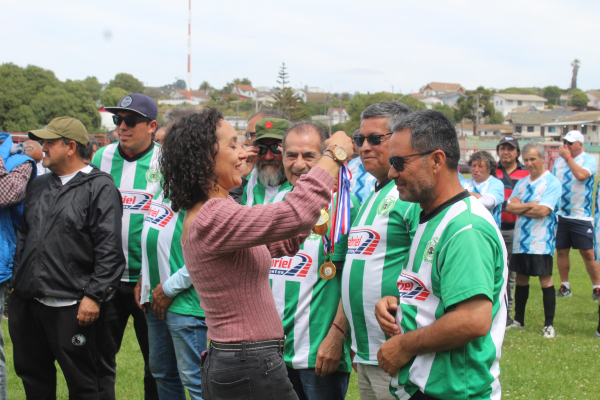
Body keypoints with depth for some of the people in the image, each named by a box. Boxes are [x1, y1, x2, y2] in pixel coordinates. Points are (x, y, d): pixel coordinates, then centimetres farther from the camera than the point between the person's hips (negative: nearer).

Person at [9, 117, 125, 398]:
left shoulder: (99, 187, -7)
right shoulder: (39, 186, 17)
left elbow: (109, 249, -13)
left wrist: (94, 296, -16)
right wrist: (16, 281, 16)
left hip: (70, 307, -7)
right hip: (27, 301, 7)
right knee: (32, 375, 15)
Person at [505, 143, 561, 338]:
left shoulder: (552, 183, -7)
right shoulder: (521, 183, 14)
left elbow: (543, 211, -17)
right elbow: (510, 207, 3)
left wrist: (520, 207, -5)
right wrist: (531, 205, -11)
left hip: (541, 240, -6)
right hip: (521, 239, 6)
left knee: (545, 280, -4)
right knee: (521, 278, 12)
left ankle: (549, 324, 2)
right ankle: (519, 320, 23)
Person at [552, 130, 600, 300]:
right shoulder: (559, 162, 12)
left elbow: (581, 175, -26)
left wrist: (568, 157, -17)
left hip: (581, 216, -5)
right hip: (560, 215, 5)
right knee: (561, 251, 7)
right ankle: (565, 286, 18)